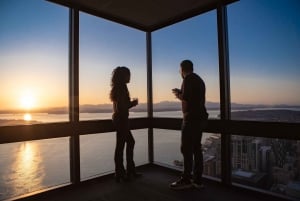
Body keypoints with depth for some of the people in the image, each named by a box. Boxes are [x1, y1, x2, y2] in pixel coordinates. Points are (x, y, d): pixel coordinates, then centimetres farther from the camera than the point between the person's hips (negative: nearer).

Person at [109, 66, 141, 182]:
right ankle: (120, 174, 11)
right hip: (121, 119, -10)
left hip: (118, 118, 10)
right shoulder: (122, 87, -14)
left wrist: (132, 103, 13)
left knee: (130, 142, 16)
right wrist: (133, 103, -8)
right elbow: (121, 106, -22)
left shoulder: (117, 87, 15)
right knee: (120, 145, -2)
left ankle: (130, 170, 25)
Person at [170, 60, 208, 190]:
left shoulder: (188, 79, -9)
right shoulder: (199, 79, 19)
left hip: (192, 118, -9)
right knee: (196, 148, 10)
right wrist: (181, 93, 22)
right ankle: (197, 180, 15)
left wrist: (178, 95, 1)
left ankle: (186, 180, 3)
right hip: (200, 118, 9)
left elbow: (186, 98, -19)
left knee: (186, 149, -4)